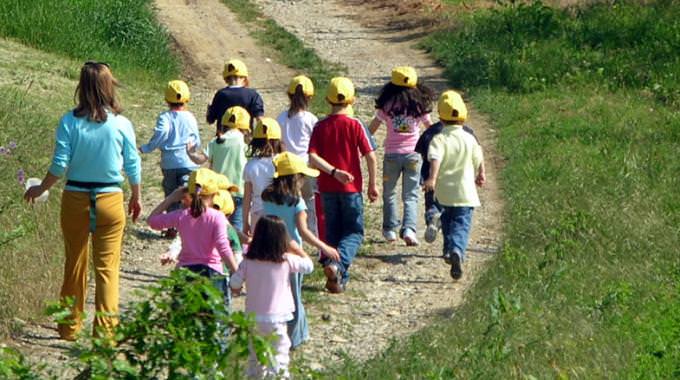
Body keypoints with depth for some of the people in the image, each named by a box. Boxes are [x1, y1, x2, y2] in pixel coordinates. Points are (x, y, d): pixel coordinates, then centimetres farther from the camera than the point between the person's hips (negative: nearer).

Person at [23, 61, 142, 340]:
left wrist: (40, 189, 7)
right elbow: (133, 166, 0)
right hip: (110, 200, -1)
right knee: (107, 267, 4)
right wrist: (136, 198, 16)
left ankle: (70, 326, 25)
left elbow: (59, 165, -10)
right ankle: (105, 329, 0)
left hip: (75, 199, 1)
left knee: (74, 264, 15)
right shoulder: (121, 125, -7)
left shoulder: (70, 122, -10)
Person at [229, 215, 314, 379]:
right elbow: (309, 265, 3)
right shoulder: (287, 261, -11)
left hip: (253, 318, 3)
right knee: (279, 359, 0)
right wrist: (296, 248, 12)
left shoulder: (248, 262, -5)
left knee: (254, 359, 19)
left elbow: (234, 286, 0)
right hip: (276, 320, -3)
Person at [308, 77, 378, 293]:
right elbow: (370, 156, -10)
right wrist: (372, 184, -1)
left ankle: (339, 278, 12)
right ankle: (337, 264, -21)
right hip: (351, 188, -3)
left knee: (332, 232, 14)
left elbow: (313, 158, -13)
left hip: (327, 188, 3)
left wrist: (333, 171, -14)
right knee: (354, 233, 4)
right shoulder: (355, 125, -8)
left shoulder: (320, 127, -1)